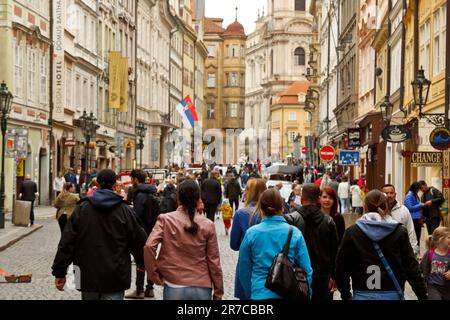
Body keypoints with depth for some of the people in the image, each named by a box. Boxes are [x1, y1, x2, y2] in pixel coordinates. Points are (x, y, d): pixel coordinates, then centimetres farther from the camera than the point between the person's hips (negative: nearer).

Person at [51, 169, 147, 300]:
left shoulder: (81, 208, -1)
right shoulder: (125, 210, -5)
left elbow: (67, 242, -3)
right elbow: (139, 242, 2)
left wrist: (59, 272, 4)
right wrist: (144, 263, 21)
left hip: (88, 276, 2)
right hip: (115, 279, -2)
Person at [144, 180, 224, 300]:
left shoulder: (165, 219, -3)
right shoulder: (207, 225, -1)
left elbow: (149, 246, -15)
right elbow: (213, 261, 1)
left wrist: (154, 275, -2)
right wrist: (218, 292, 9)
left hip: (174, 288, 0)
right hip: (202, 289, 1)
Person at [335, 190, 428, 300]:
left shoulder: (352, 232, 0)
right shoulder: (399, 231, 0)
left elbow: (342, 266, 3)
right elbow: (411, 266, -2)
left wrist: (345, 295, 13)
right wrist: (423, 295, 4)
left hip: (362, 295, 0)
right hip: (392, 295, 0)